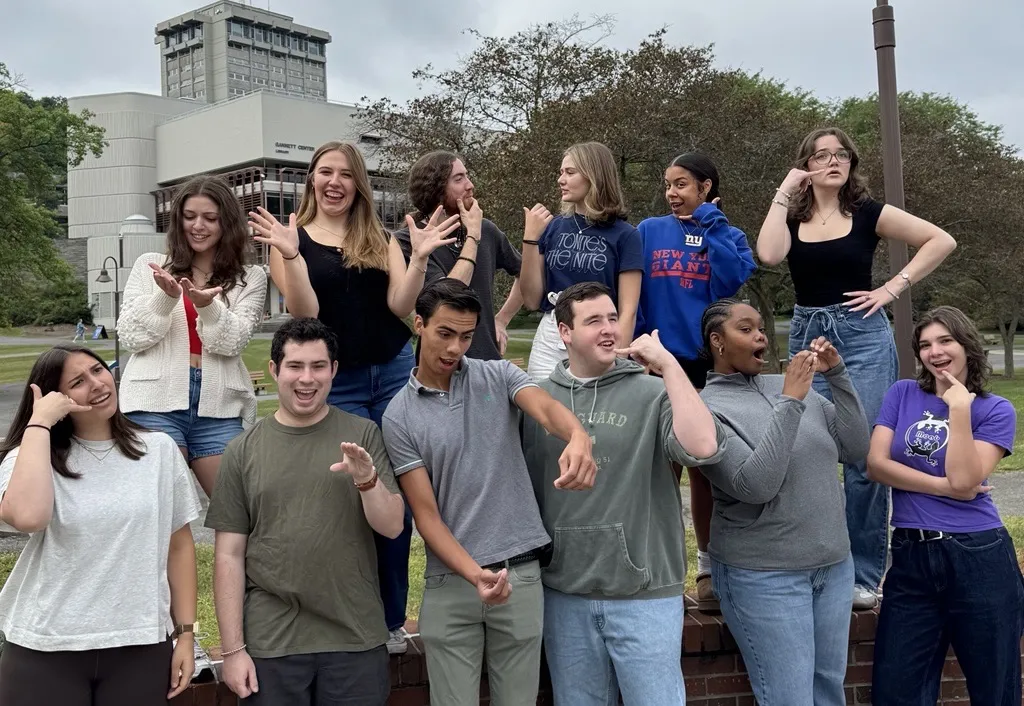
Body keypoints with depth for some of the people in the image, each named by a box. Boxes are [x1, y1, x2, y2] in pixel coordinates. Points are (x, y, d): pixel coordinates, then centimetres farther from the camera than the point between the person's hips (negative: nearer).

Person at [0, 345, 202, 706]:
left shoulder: (159, 449, 2)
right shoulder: (31, 458, -3)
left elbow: (179, 546, 6)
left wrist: (185, 634, 3)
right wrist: (39, 423, -16)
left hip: (141, 647, 2)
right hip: (46, 650, -1)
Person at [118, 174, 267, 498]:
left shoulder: (250, 277, 10)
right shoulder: (150, 265, 11)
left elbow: (233, 342, -2)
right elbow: (130, 337, 4)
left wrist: (206, 305, -21)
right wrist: (165, 297, -12)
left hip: (218, 407, 1)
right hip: (156, 401, 0)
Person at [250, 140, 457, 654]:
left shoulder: (380, 239, 10)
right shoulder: (291, 240, 2)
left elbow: (401, 305, -3)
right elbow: (304, 314, -12)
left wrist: (420, 259, -18)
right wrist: (290, 255, -25)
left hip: (395, 373, 3)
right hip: (336, 384, -3)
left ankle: (392, 621, 19)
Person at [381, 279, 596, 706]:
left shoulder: (499, 377, 1)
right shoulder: (399, 416, -2)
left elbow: (546, 409, -21)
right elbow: (426, 514, -6)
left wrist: (578, 438, -45)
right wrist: (475, 574, -20)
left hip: (521, 572, 1)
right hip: (450, 581, -1)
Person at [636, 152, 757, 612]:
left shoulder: (729, 237, 6)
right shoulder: (649, 232, 7)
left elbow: (730, 282, -14)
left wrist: (711, 226, -9)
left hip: (708, 363, 0)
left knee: (703, 468, 8)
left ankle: (709, 569, 21)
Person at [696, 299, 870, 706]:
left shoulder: (793, 386, 6)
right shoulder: (708, 408, -11)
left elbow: (855, 449, 4)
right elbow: (755, 485, -22)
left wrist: (837, 375, -5)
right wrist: (789, 402, -22)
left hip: (835, 566, 6)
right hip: (764, 576, -6)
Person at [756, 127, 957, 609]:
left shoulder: (868, 214, 2)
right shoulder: (792, 217, 7)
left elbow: (942, 241, 1)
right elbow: (768, 255, -15)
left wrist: (893, 288, -6)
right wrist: (784, 191, -7)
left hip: (863, 337, -2)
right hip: (806, 338, 2)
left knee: (865, 457, -5)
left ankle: (863, 576, 5)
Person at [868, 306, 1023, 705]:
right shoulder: (902, 394, 6)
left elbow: (964, 482, -13)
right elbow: (876, 464, -4)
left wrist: (959, 409, -14)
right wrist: (942, 485, -11)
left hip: (979, 558, -2)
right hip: (911, 559, 2)